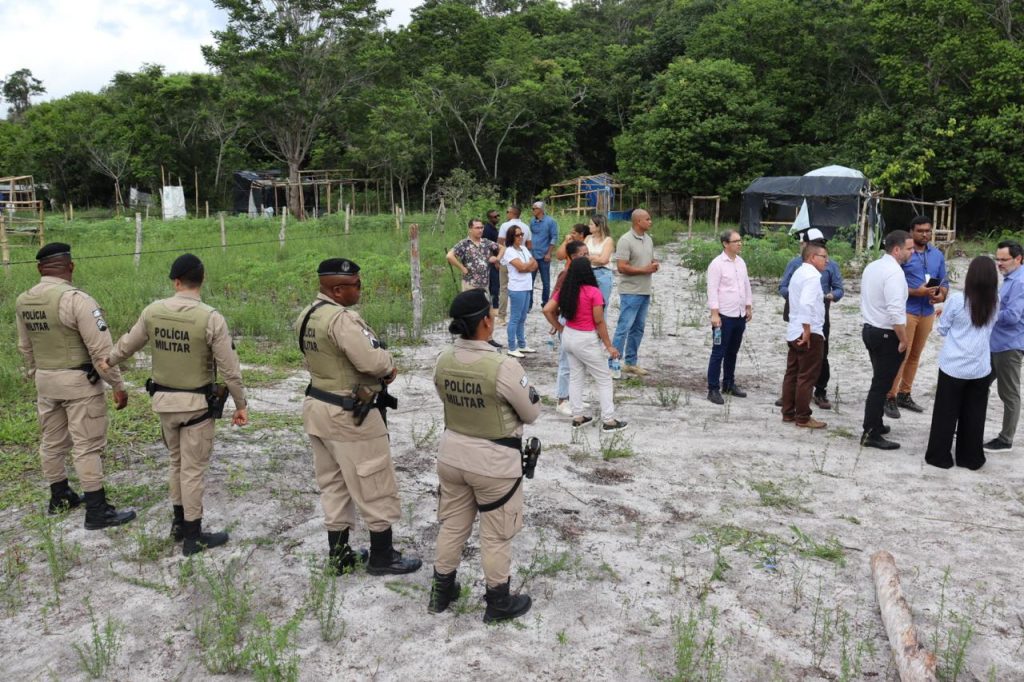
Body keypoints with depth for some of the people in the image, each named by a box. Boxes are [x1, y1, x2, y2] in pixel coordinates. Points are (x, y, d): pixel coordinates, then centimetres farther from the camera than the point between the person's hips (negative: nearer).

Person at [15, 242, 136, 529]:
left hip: (45, 380, 7)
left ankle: (59, 497, 34)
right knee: (87, 446, -2)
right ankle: (97, 511, 3)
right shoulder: (76, 299, -20)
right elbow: (101, 349, -20)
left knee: (52, 441, 19)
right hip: (79, 381, -7)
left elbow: (25, 348, 15)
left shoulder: (22, 302, 3)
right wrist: (118, 385, -13)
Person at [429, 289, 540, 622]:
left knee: (452, 525, 22)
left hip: (452, 455, 5)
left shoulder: (443, 361, -8)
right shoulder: (504, 367, -26)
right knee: (495, 536, 13)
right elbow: (532, 413, -11)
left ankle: (441, 591, 38)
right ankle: (498, 602, 30)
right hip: (494, 462, -5)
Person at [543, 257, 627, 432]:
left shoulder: (564, 290, -1)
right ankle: (608, 421, 10)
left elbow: (547, 310, -1)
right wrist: (609, 346, -10)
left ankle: (577, 417, 22)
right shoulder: (593, 292, -19)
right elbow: (599, 322, -17)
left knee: (575, 377, 17)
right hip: (586, 340, -6)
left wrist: (560, 328, 8)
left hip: (569, 337, 6)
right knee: (604, 379, 6)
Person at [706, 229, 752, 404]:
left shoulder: (741, 262, 11)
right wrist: (714, 314, -19)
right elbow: (712, 290, -14)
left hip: (740, 315, 7)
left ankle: (729, 384, 26)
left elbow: (747, 286, 19)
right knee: (718, 353, -3)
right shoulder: (717, 264, -11)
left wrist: (749, 307, 17)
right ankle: (713, 389, 1)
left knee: (732, 352, 15)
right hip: (724, 316, -7)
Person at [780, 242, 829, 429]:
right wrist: (807, 331, -24)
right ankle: (803, 418, 4)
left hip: (794, 332, 10)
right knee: (806, 377, -2)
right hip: (809, 334, -10)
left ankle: (788, 413, 20)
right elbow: (806, 304, -28)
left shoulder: (799, 273, 16)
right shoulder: (812, 275, -16)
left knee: (792, 374, 13)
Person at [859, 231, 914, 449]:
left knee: (879, 381, 20)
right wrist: (904, 340, -17)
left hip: (870, 330, 9)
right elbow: (896, 312, -26)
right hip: (887, 335, -9)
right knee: (881, 385, -3)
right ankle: (871, 435, 1)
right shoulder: (894, 272, -20)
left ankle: (875, 425, 30)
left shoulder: (871, 267, 9)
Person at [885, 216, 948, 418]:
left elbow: (944, 281, 14)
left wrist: (942, 295, -7)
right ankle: (890, 397, -1)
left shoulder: (938, 255, 10)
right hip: (906, 311, -6)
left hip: (928, 312, 6)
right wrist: (916, 292, -22)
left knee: (915, 355, 12)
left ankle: (904, 395, 22)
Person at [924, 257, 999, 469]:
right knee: (974, 415, 15)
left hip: (953, 366, -3)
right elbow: (989, 327, 12)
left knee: (946, 413, 9)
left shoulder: (956, 300, -14)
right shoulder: (995, 302, -4)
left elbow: (942, 330, -2)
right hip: (980, 369, 3)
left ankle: (940, 456, 17)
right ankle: (971, 458, 25)